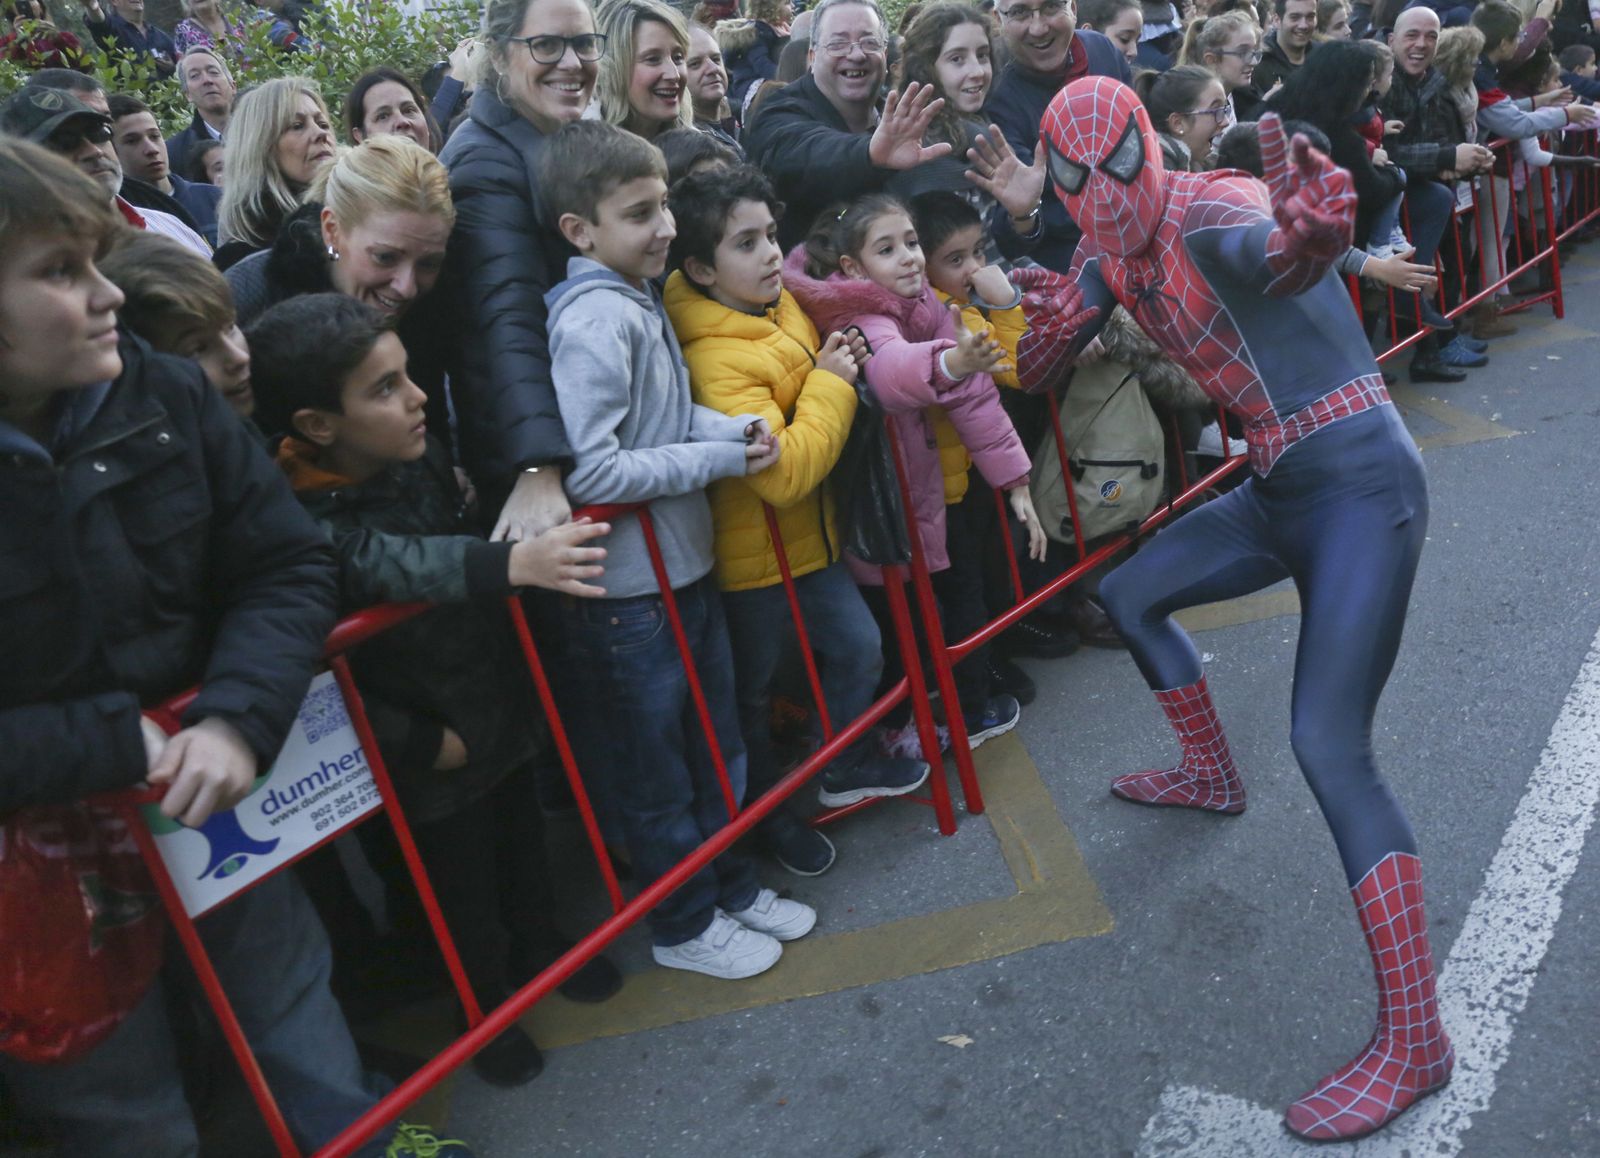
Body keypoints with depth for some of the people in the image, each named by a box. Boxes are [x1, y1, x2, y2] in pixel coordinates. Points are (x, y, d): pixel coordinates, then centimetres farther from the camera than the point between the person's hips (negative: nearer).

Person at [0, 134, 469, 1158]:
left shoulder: (164, 396, -9)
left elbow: (288, 567, -6)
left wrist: (237, 720, -20)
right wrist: (122, 745, -24)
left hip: (208, 792, 3)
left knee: (296, 1006, 19)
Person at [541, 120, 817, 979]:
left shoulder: (637, 298, 7)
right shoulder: (593, 320, -22)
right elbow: (590, 471, -27)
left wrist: (734, 426, -2)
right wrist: (719, 460, -19)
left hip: (686, 562, 9)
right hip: (631, 586, -9)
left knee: (717, 741, 22)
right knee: (656, 767, 10)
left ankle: (730, 884, 42)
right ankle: (683, 925, 30)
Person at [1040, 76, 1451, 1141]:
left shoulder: (1208, 215, -18)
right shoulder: (1111, 260, 8)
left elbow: (1279, 248, -41)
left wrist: (1303, 234, -65)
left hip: (1360, 482, -9)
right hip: (1279, 492, 9)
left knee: (1329, 745, -18)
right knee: (1130, 595, 22)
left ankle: (1415, 1041, -9)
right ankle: (1212, 775, 42)